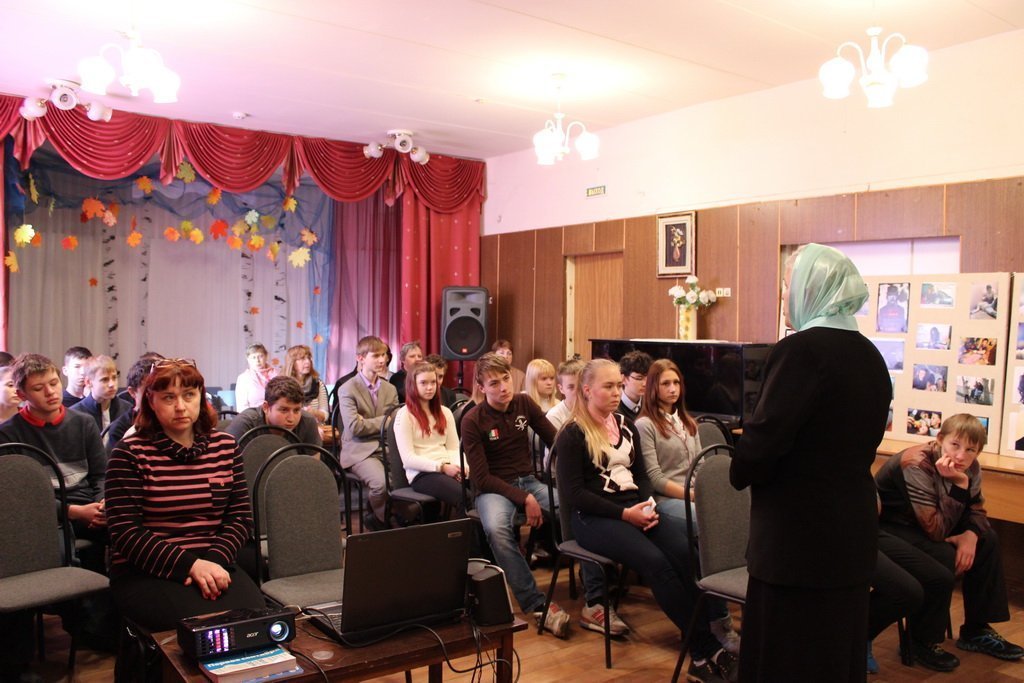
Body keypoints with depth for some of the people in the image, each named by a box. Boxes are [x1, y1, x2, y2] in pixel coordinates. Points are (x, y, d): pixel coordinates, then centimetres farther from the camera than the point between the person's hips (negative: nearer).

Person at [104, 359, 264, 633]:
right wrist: (191, 565, -18)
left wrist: (214, 560, -13)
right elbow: (125, 533, -8)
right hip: (145, 573, -3)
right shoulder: (130, 453, -3)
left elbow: (241, 516, 7)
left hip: (214, 565, 3)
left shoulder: (225, 445, 8)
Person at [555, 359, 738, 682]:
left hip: (633, 508, 6)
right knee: (656, 561, -31)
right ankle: (707, 649, -23)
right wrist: (624, 513, -16)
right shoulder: (572, 434, -3)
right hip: (593, 517, -5)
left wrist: (647, 505, -2)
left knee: (685, 552, -25)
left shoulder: (625, 425, 17)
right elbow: (572, 494, -10)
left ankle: (700, 655, -25)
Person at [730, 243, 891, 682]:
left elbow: (763, 440, -22)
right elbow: (857, 440, 12)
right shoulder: (869, 356, 8)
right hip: (852, 531, 9)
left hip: (799, 538, -8)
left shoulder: (801, 350, -19)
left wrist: (740, 473, -1)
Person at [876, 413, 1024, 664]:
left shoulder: (969, 468, -6)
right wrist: (959, 484, -38)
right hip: (887, 528, -9)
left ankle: (977, 630, 11)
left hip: (925, 525, 9)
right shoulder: (916, 466, -30)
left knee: (988, 540, 0)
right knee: (945, 556, -28)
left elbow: (977, 510, 4)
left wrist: (970, 535, -19)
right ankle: (923, 641, -11)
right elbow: (936, 531, -33)